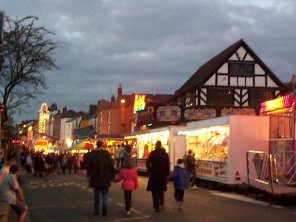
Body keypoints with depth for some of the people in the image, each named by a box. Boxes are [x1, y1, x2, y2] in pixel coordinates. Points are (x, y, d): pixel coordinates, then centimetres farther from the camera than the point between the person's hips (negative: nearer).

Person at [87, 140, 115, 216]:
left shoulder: (91, 154, -2)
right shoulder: (106, 153, -5)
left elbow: (89, 166, 2)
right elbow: (111, 166, -4)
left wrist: (89, 175, 16)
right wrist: (112, 175, 4)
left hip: (95, 178, 1)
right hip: (105, 178, -1)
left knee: (96, 194, 15)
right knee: (104, 193, 6)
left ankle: (96, 210, 17)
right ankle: (104, 205, -20)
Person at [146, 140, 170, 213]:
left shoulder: (152, 153, -6)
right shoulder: (165, 154, -1)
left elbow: (148, 163, -8)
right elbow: (167, 165, -1)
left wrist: (149, 171, 6)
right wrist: (167, 174, 6)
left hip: (154, 174, -2)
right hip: (163, 174, 2)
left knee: (155, 191, 5)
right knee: (161, 190, 21)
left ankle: (156, 207, 0)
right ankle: (161, 204, 11)